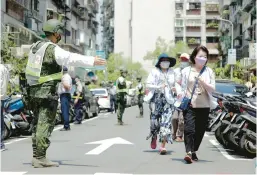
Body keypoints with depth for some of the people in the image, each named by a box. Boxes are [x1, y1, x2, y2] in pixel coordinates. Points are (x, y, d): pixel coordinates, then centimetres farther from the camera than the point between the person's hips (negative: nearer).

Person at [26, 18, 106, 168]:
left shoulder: (35, 47, 13)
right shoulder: (53, 49, -14)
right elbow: (72, 58, -24)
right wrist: (92, 61, -27)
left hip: (34, 91, 9)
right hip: (47, 92, -9)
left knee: (38, 124, 13)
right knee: (45, 125, -7)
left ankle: (36, 156, 16)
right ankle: (40, 158, -7)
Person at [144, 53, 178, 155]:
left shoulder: (172, 72, 13)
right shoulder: (154, 72, 3)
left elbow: (175, 83, 28)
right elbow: (148, 85, -3)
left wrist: (175, 88, 6)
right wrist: (159, 87, -17)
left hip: (168, 99, 1)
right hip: (156, 98, -1)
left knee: (166, 122, -11)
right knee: (154, 120, 2)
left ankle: (163, 146, -13)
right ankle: (154, 137, 36)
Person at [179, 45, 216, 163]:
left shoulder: (209, 72, 10)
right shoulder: (186, 71, 7)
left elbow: (212, 89, 1)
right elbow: (182, 87, 7)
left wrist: (202, 82, -14)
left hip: (204, 106, 2)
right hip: (189, 105, -2)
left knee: (200, 131, 7)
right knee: (189, 129, -17)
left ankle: (194, 152, 22)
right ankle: (189, 152, -24)